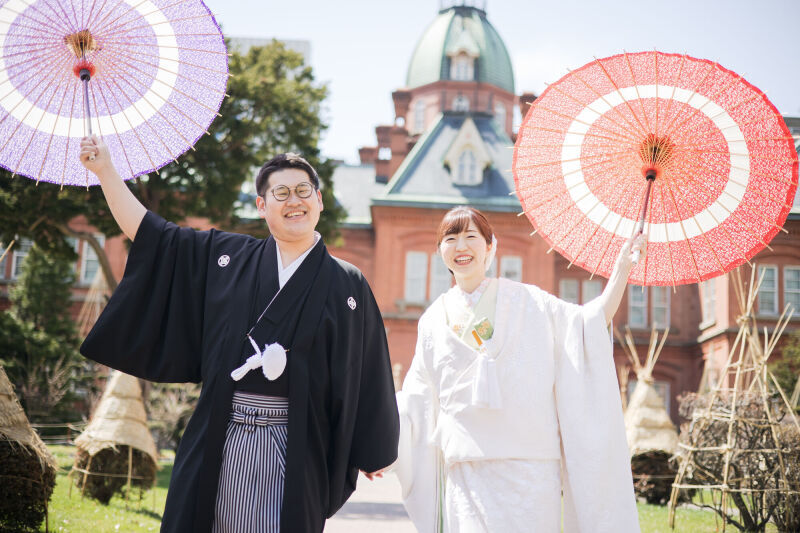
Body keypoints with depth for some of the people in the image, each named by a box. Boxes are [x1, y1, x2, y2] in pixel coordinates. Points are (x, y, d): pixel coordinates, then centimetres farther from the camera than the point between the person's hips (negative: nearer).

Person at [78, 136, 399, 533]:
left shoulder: (346, 286, 2)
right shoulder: (226, 257, 8)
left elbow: (366, 373, 3)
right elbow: (147, 232, 11)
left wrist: (369, 453, 4)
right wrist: (105, 170, 5)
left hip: (295, 447, -2)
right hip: (219, 439, 2)